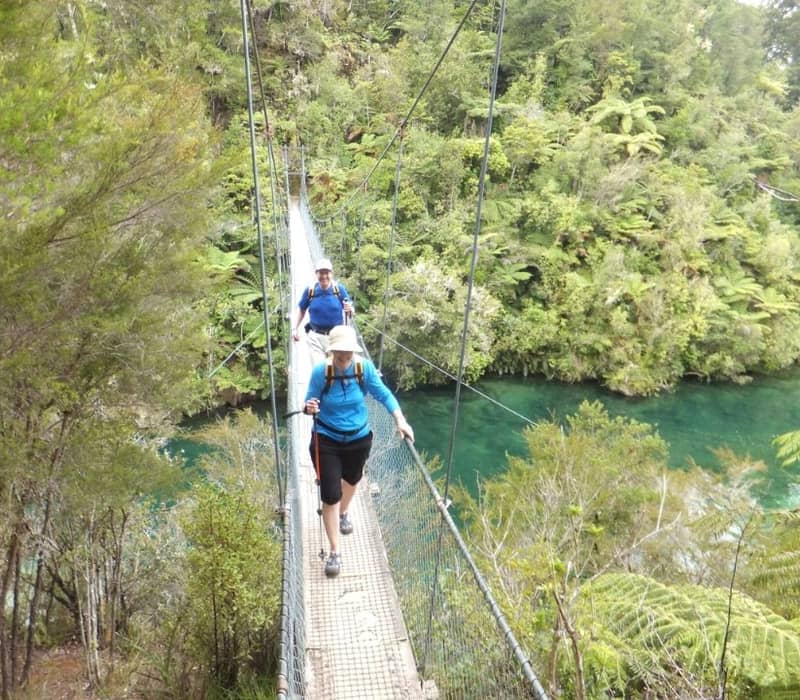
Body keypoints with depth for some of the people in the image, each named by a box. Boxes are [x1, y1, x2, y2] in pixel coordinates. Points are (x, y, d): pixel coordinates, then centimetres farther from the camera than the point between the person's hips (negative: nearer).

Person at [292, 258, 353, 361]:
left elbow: (350, 312, -1)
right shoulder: (310, 290, -4)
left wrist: (349, 310, -24)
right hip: (316, 337, 0)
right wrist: (295, 328, 3)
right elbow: (301, 310, 10)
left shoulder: (339, 288, -6)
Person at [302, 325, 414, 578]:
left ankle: (344, 512, 63)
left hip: (359, 439, 3)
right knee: (330, 497, -5)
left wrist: (400, 420, -13)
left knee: (351, 480, 29)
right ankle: (334, 552, 12)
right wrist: (309, 408, -36)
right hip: (326, 441, -3)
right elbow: (310, 403, -12)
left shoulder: (365, 369, -17)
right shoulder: (320, 372, -22)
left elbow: (384, 395, -5)